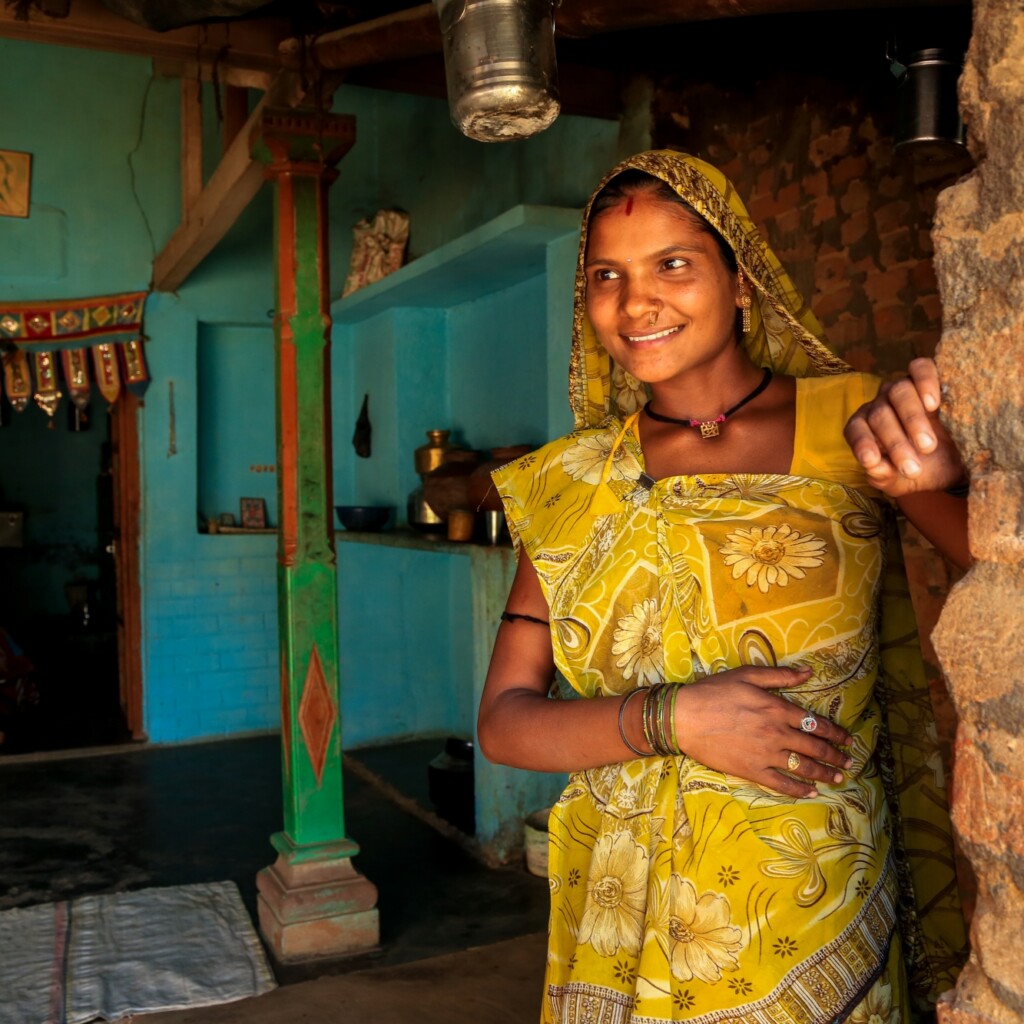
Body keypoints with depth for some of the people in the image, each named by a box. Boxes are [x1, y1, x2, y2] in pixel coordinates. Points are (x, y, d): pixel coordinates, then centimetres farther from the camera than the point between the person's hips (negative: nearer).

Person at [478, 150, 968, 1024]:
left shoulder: (849, 426, -7)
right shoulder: (570, 483, -2)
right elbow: (504, 720, -3)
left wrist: (948, 479, -31)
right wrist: (669, 719, -18)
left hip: (813, 922, -1)